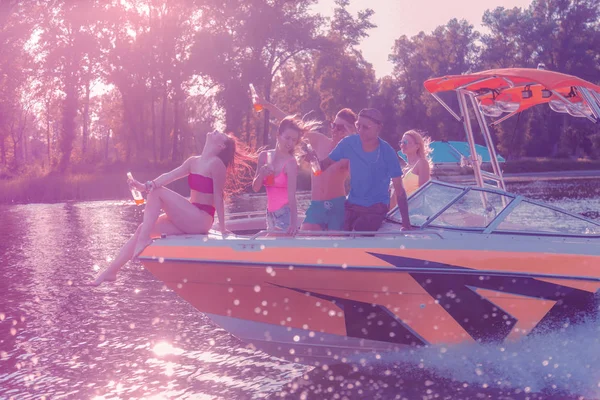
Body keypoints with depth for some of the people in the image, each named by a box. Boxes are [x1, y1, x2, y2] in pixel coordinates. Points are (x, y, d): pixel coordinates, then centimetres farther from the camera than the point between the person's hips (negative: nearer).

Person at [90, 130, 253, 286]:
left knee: (158, 192, -16)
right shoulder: (193, 161, 13)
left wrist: (221, 226, -8)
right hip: (188, 220, 8)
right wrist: (145, 186, -14)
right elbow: (170, 175, 2)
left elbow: (218, 196, -11)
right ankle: (111, 271, 2)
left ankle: (144, 239, -13)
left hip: (201, 220, -8)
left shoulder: (216, 163, -11)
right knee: (143, 228, 1)